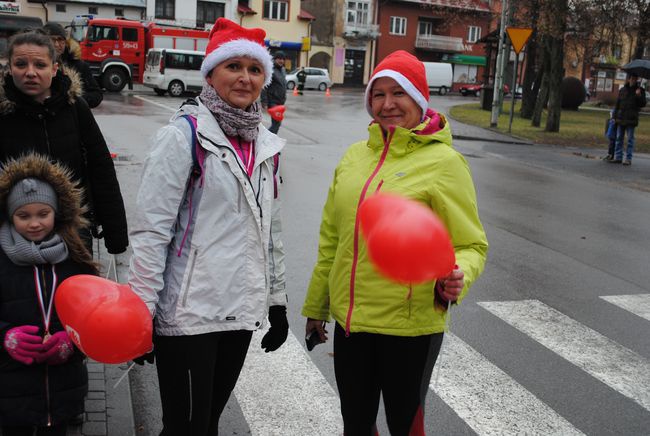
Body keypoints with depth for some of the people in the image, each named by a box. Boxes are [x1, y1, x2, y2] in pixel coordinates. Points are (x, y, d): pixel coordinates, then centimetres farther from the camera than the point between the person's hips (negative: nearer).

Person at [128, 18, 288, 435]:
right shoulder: (185, 134, -10)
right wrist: (141, 311, -15)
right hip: (188, 311, -6)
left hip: (241, 308, 6)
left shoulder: (266, 143, 9)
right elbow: (151, 229, -13)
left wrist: (277, 300, 16)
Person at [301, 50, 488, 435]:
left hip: (410, 324, -5)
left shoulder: (443, 162, -10)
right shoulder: (355, 155, 5)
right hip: (350, 319, 5)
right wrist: (317, 304, 17)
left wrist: (458, 277, -30)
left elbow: (472, 245, -9)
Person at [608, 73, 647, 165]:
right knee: (619, 138, 7)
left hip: (631, 119, -3)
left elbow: (643, 104, -2)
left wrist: (639, 96, -19)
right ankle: (618, 157, 13)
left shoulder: (639, 90, 2)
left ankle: (628, 158, 2)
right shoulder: (622, 90, 8)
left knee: (630, 139, 0)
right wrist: (615, 116, 7)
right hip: (621, 118, 3)